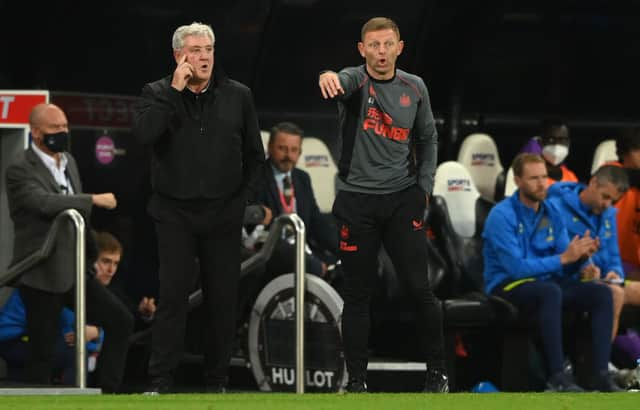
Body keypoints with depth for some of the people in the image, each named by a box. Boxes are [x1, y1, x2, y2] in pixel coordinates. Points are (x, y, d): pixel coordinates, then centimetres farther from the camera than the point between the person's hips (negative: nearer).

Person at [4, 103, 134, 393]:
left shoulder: (69, 162, 13)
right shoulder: (20, 170, -12)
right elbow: (46, 203, -29)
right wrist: (95, 200, -27)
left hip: (74, 270, 8)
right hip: (42, 275, -8)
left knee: (120, 322, 2)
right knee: (42, 351, -5)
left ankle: (107, 391, 6)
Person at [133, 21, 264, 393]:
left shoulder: (238, 96, 6)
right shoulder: (158, 94, 2)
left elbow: (255, 155, 13)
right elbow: (145, 132, -19)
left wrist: (243, 197, 4)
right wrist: (175, 90, -17)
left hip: (224, 214, 2)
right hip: (176, 213, -2)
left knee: (222, 299, 3)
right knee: (173, 295, -9)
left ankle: (217, 382, 11)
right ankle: (161, 382, -7)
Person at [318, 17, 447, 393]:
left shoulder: (415, 88, 5)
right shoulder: (354, 81, -6)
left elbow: (428, 138, 17)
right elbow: (341, 84, -31)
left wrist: (424, 186, 7)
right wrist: (328, 78, -56)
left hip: (403, 199, 2)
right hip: (357, 202, -2)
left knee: (419, 288, -3)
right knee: (358, 294, 3)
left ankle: (437, 371, 11)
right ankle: (356, 379, 11)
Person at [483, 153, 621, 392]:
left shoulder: (551, 213, 8)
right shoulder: (502, 215, -13)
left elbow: (566, 266, 7)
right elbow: (516, 267, -21)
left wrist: (581, 255, -17)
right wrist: (563, 258, -23)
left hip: (545, 281, 7)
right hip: (507, 286, -7)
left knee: (601, 294, -13)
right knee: (550, 291, -38)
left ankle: (600, 374, -21)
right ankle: (557, 376, -38)